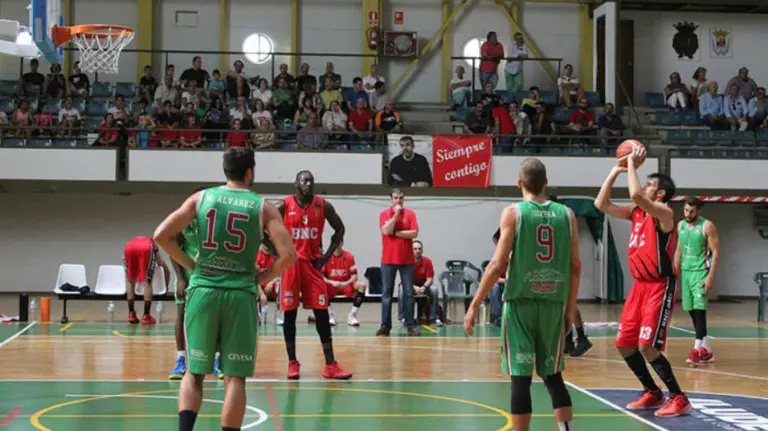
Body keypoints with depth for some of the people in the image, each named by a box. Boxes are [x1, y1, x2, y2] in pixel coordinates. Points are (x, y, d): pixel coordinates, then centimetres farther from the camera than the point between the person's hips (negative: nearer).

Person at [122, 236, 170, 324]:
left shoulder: (131, 241, 47)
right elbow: (167, 270, 47)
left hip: (129, 246, 2)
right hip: (147, 247, -2)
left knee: (130, 280, 19)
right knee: (147, 281, 9)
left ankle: (131, 314, 18)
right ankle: (146, 316, 8)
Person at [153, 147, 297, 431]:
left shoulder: (201, 198, 6)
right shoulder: (263, 207, 1)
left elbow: (161, 235, -1)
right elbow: (288, 254, -9)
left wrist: (190, 265, 9)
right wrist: (261, 278, 6)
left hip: (203, 292, 2)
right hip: (240, 295, -2)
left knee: (194, 372, 13)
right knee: (235, 378, 4)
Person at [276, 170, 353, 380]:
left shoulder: (323, 206, 0)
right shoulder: (284, 205, -6)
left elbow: (339, 229, 12)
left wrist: (327, 255, 2)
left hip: (313, 264, 2)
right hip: (290, 264, -2)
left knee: (322, 313, -1)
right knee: (290, 314, 2)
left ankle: (330, 365, 2)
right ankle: (292, 363, 12)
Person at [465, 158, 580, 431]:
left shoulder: (513, 213, -4)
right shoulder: (566, 215, 5)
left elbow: (498, 265, -10)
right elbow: (575, 267, 6)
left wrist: (474, 306, -5)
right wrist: (570, 307, 17)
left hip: (521, 302, -3)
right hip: (553, 303, 3)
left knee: (521, 378, -1)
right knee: (553, 376, 16)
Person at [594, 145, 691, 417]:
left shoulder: (664, 212, -15)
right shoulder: (636, 212, 10)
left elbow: (635, 194, -33)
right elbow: (601, 204, 8)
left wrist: (633, 165, -19)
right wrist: (616, 171, 5)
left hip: (660, 287, -9)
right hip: (640, 285, 9)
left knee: (647, 346, -15)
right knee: (623, 344, 10)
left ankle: (678, 398, -1)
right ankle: (652, 394, 24)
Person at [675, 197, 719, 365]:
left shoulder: (707, 226, -9)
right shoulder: (680, 226, 10)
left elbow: (716, 252, -11)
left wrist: (711, 276, -19)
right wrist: (675, 274, 14)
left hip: (701, 272, -7)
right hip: (685, 272, 7)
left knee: (699, 310, -13)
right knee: (692, 311, 9)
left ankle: (697, 349, -13)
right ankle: (706, 350, 19)